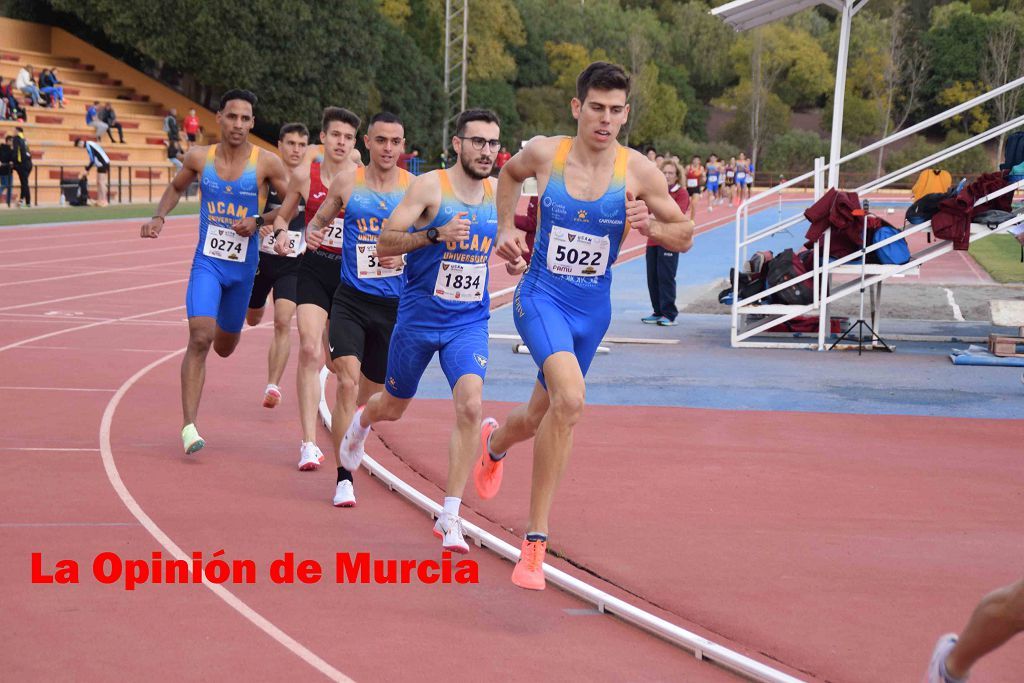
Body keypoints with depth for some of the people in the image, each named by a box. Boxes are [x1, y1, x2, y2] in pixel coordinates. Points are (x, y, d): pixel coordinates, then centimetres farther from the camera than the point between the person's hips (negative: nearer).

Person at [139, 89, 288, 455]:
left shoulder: (266, 163, -9)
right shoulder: (199, 158, -3)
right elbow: (176, 187, 17)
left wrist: (259, 221, -16)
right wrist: (159, 216, 1)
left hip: (243, 266, 1)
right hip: (207, 261, -1)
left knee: (224, 346, 18)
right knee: (200, 338, -19)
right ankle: (189, 426, -17)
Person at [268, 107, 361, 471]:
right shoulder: (304, 175, -2)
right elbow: (283, 216, 14)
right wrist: (280, 238, -7)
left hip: (352, 271, 0)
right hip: (313, 267, 0)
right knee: (309, 350, -16)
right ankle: (309, 443, -15)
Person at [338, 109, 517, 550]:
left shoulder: (497, 192, 2)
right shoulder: (430, 186, -13)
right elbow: (384, 244, -18)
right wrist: (436, 234, -30)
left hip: (469, 321, 2)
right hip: (419, 317, -2)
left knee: (471, 405, -20)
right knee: (393, 406, 17)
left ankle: (450, 517, -13)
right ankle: (361, 422, 57)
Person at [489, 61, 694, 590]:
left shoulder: (638, 172, -9)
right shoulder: (544, 154, -8)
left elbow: (684, 235, 0)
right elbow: (509, 173, 17)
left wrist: (649, 226, -20)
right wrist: (506, 228, 7)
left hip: (593, 309, 3)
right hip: (542, 296, -3)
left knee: (541, 416, 19)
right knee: (569, 398, -29)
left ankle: (495, 446, 59)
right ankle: (536, 538, -19)